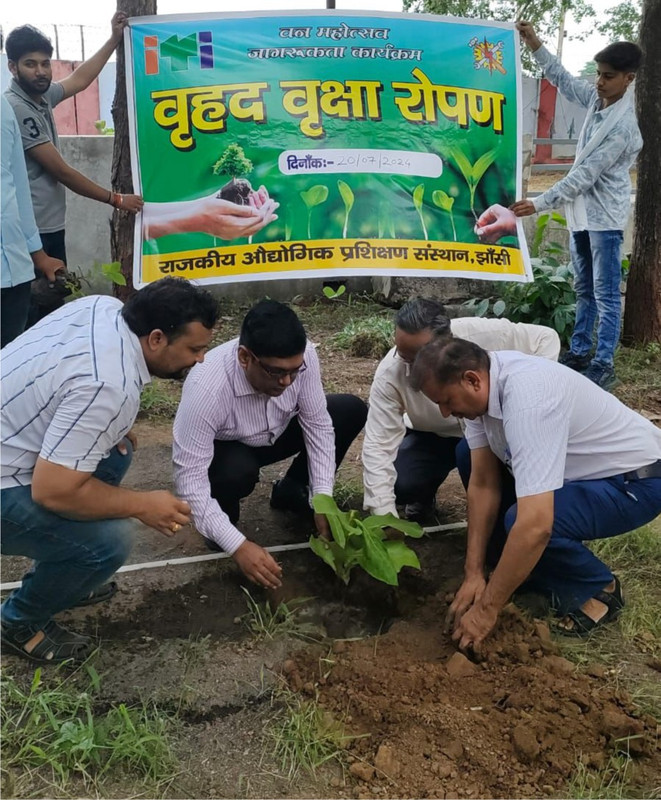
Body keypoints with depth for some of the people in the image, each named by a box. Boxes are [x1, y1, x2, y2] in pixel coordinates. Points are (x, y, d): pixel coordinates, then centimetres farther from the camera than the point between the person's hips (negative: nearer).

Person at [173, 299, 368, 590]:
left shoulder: (301, 356, -29)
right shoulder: (206, 387, -40)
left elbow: (317, 424, -16)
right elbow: (189, 478, -37)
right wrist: (238, 545, -42)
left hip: (277, 433, 5)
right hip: (226, 450, -4)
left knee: (352, 410, -10)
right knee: (237, 471, -38)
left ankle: (292, 492, 9)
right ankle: (219, 527, -2)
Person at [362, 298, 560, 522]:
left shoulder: (484, 335, -31)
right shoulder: (389, 374, -29)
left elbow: (546, 337, -15)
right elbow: (378, 445, -28)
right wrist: (385, 515, -34)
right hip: (431, 437, 0)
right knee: (399, 484, -26)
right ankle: (423, 496, 13)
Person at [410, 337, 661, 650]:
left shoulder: (527, 399, -37)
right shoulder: (482, 382, -11)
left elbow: (535, 526, -40)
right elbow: (483, 482, -6)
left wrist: (486, 610, -29)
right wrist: (474, 573, -9)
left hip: (634, 480, -8)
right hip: (581, 468, 8)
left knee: (522, 521, -31)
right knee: (469, 456, 1)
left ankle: (599, 589, -1)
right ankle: (522, 563, 11)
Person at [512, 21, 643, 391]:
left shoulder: (623, 127, -22)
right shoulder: (598, 98, 3)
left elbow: (583, 176, -24)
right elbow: (564, 80, 18)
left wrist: (540, 204, -25)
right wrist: (536, 45, 9)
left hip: (605, 217, -9)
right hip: (582, 212, 9)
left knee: (606, 294, -4)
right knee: (585, 289, 16)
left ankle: (604, 366, 1)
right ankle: (580, 351, 26)